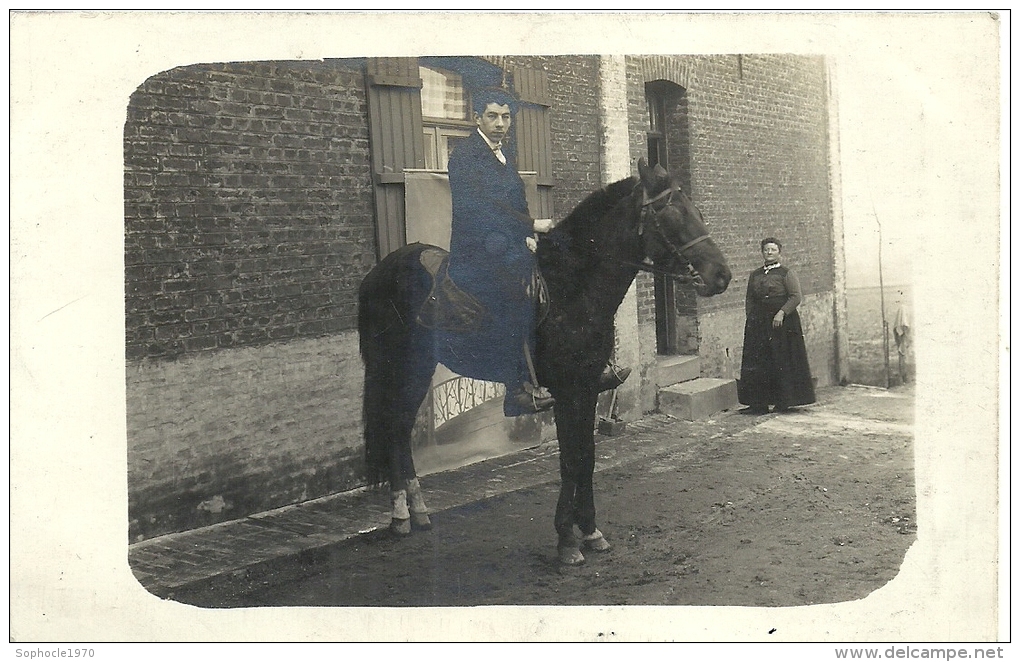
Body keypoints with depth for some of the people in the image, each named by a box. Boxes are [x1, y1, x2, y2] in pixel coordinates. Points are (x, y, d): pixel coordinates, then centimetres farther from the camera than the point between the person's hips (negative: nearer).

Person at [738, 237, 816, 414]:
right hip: (758, 324, 4)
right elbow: (749, 300, 18)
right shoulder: (754, 275, 15)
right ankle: (759, 403, 3)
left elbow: (796, 297, -7)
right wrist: (750, 317, 4)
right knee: (757, 362, 0)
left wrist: (782, 313, -18)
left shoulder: (786, 273, 1)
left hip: (783, 322, -4)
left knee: (782, 361, -3)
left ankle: (783, 402, 5)